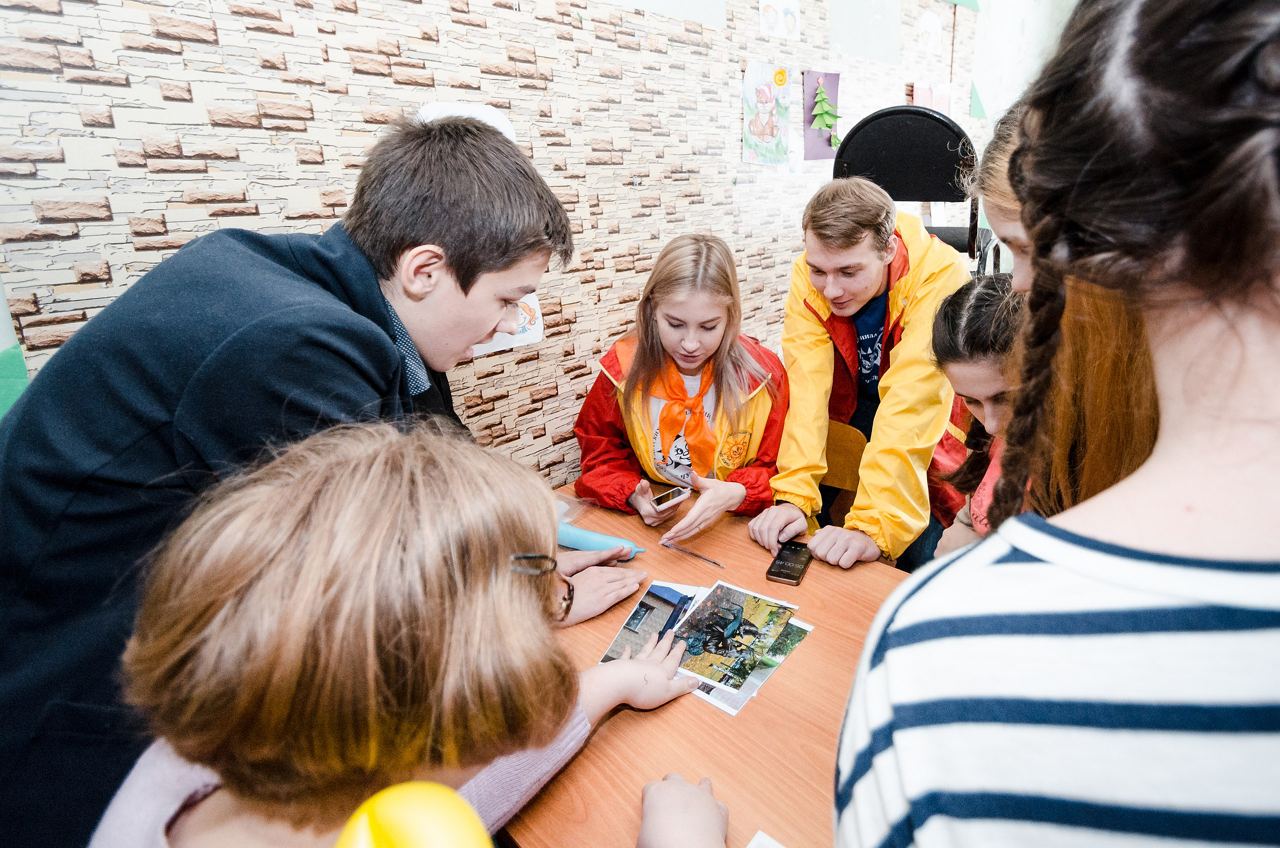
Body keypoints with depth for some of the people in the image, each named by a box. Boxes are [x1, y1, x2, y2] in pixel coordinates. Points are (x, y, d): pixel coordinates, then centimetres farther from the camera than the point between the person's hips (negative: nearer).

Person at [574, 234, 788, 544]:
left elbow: (775, 468, -1)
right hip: (646, 527, 1)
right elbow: (601, 455, 5)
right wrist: (632, 494, -15)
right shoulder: (623, 367, -7)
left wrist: (738, 494, -24)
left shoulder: (763, 375, -9)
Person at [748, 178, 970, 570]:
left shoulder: (940, 276, -30)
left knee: (916, 552, -18)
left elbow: (911, 408, -37)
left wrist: (874, 524, -43)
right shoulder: (808, 276, -20)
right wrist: (794, 497, -36)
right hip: (846, 415, 2)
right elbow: (806, 388, -27)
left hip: (928, 431, -2)